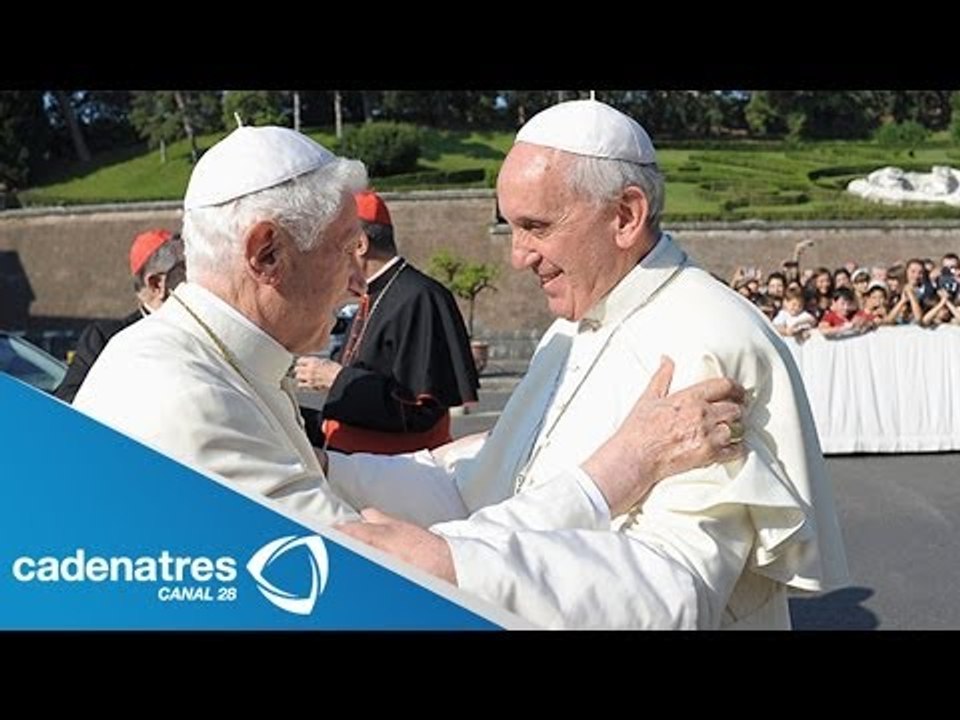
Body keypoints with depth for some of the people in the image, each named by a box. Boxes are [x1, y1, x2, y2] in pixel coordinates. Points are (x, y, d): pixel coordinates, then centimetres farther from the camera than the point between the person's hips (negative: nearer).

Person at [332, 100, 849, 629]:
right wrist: (329, 471, -5)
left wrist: (450, 563, -41)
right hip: (522, 614, 7)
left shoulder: (708, 346, -24)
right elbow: (478, 493, 4)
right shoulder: (574, 333, 5)